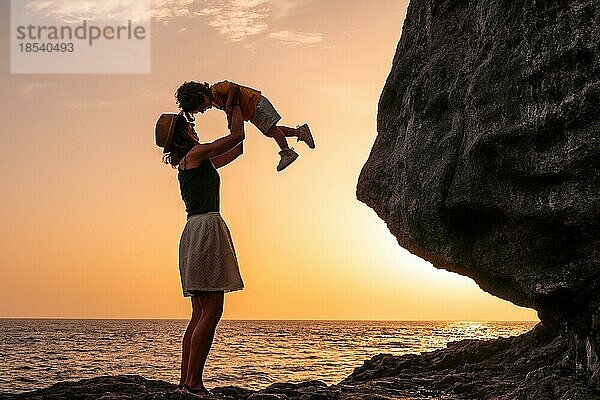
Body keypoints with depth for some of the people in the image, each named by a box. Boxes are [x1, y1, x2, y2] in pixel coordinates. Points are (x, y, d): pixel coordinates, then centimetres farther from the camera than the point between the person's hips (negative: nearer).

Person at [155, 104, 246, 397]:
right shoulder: (195, 154, -2)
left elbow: (236, 150, 31)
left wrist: (232, 109, 32)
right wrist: (234, 103, 13)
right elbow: (237, 135, -2)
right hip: (206, 227, -10)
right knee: (212, 311, -13)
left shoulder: (195, 162, 24)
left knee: (200, 314, 7)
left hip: (194, 232, 10)